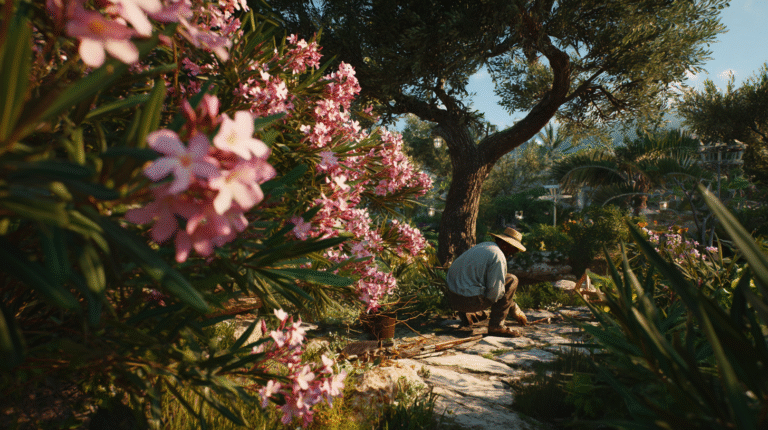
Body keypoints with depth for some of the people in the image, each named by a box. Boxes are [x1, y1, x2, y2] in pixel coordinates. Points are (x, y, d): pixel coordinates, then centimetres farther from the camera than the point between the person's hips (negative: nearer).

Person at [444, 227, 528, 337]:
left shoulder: (483, 246, 18)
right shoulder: (498, 257, -12)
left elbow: (493, 283, 28)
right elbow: (495, 293, -16)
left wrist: (515, 308, 32)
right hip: (469, 301, -9)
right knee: (511, 280, 4)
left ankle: (468, 314, 21)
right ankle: (496, 325, 0)